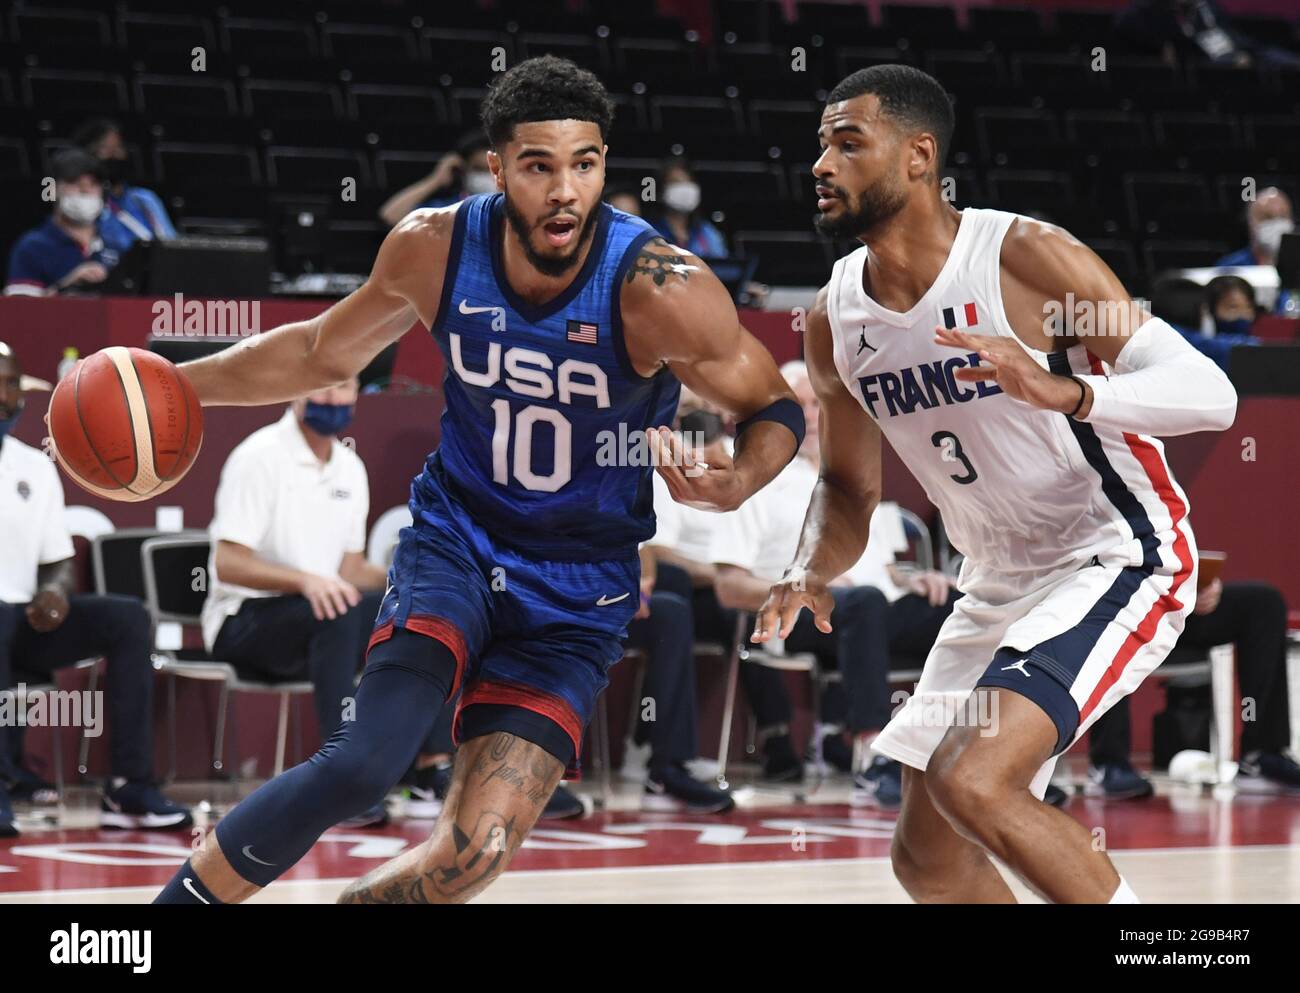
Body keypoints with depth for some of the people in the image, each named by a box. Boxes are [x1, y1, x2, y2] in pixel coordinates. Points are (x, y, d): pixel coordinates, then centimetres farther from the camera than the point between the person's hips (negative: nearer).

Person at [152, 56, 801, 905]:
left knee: (477, 853, -12)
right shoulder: (435, 249, -10)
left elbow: (776, 410, -8)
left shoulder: (659, 289, -21)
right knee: (363, 765, -25)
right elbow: (326, 354, 10)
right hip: (456, 539, 1)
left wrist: (735, 484, -30)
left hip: (579, 596, -1)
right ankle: (179, 898, -5)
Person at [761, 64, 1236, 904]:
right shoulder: (836, 319, -1)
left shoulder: (1025, 256, -19)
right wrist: (811, 571, -8)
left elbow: (1210, 394, -22)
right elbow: (850, 487, 14)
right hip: (1001, 584, 8)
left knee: (974, 783, -26)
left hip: (1116, 560, -8)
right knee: (927, 856, 10)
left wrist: (1060, 391, -39)